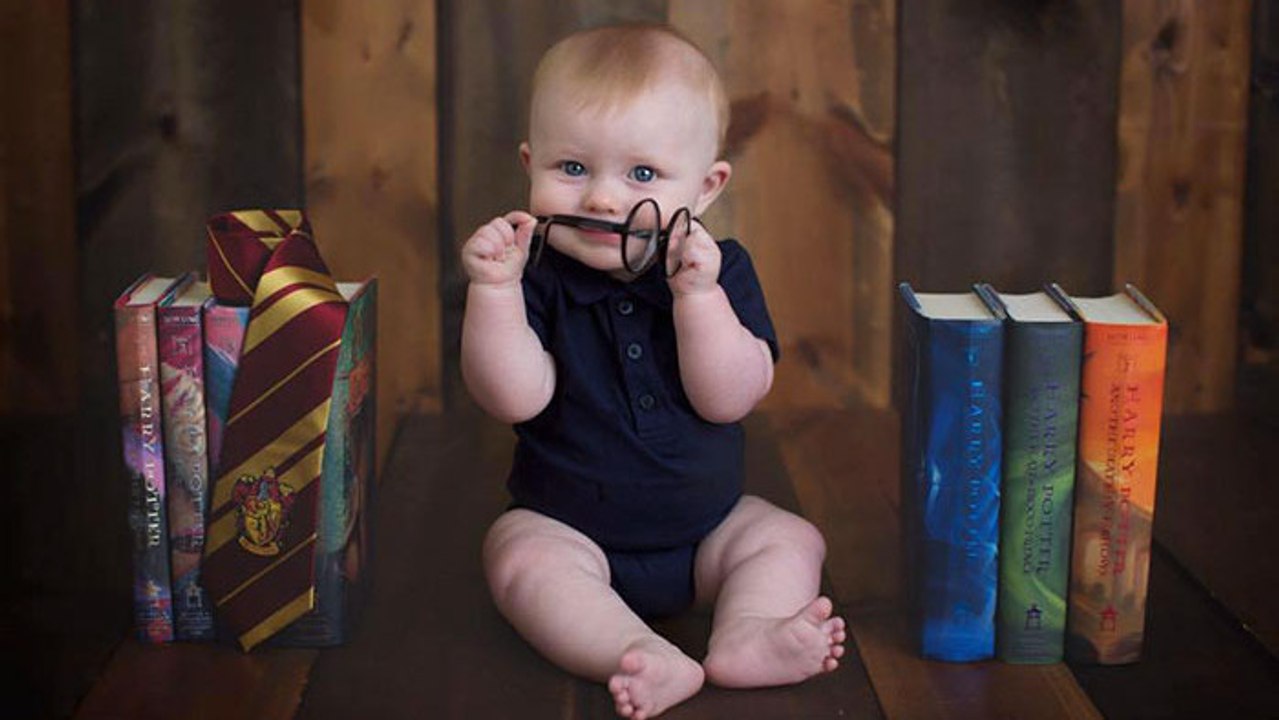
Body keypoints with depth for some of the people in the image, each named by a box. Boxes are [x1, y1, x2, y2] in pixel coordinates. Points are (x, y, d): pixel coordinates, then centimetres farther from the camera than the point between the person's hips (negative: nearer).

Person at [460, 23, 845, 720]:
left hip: (706, 525, 3)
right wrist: (494, 288, -34)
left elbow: (728, 399, -19)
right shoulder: (536, 278, -11)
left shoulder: (721, 271, -8)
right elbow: (517, 398, -23)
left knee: (792, 539, -11)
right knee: (519, 559, -28)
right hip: (564, 526, -2)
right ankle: (645, 658, -42)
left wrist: (696, 294, -31)